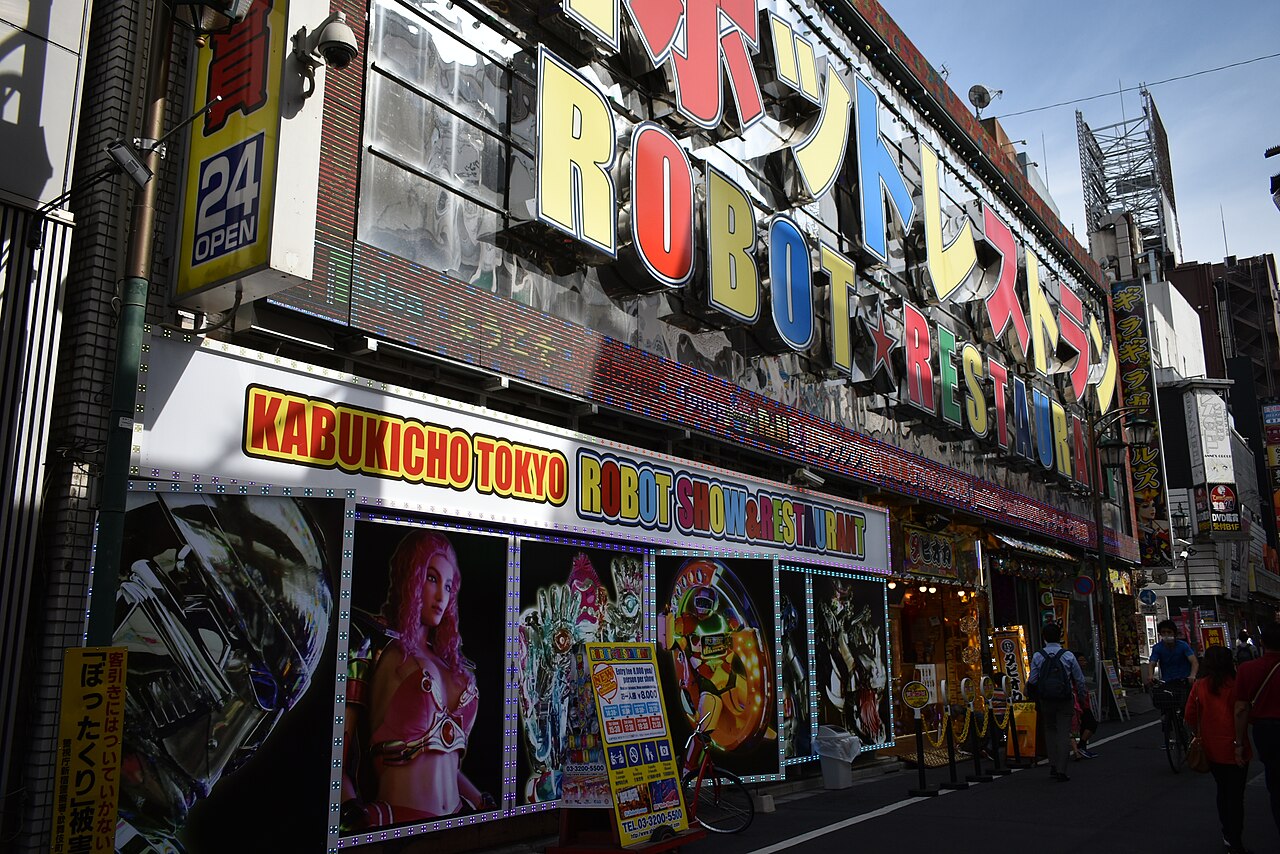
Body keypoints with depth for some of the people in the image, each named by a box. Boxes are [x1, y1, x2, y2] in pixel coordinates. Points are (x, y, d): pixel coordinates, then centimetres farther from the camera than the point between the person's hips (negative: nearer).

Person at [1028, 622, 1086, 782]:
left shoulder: (1038, 656, -7)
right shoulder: (1068, 655, -7)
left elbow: (1032, 681, -5)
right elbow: (1079, 679, 0)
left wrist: (1036, 696, 12)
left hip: (1046, 701, 1)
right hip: (1065, 700, -1)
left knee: (1050, 730, 17)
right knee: (1064, 734, 4)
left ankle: (1053, 766, 12)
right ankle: (1061, 770, 0)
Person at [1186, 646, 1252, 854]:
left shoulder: (1199, 686, -4)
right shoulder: (1235, 685, -15)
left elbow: (1190, 715, 0)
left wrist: (1199, 734, 16)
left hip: (1211, 748, 4)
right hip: (1235, 748, -4)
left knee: (1222, 790, 21)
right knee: (1235, 795, 3)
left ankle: (1228, 834, 32)